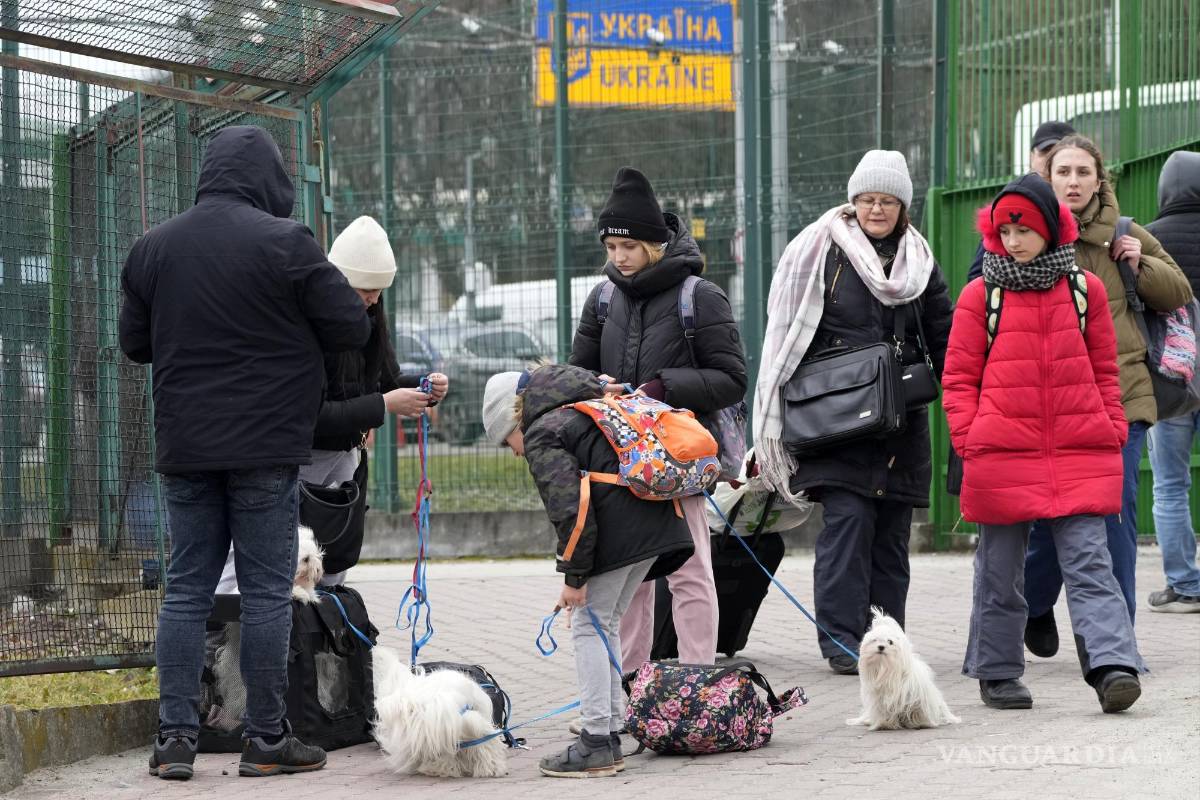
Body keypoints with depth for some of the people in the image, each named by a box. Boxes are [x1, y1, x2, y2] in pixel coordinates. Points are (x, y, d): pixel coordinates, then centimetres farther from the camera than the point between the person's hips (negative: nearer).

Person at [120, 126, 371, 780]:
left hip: (183, 448, 5)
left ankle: (175, 736, 5)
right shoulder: (284, 242, -10)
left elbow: (135, 343, 14)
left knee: (186, 587, 9)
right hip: (265, 444, -5)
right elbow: (352, 327, -7)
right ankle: (266, 738, 4)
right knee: (266, 591, 1)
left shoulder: (152, 247, 6)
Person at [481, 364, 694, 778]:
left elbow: (569, 508, -12)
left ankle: (597, 744, -4)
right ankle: (610, 736, 16)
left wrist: (574, 576, -8)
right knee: (606, 625, 16)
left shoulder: (542, 435, 0)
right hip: (658, 522, 9)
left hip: (617, 531, -9)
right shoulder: (592, 410, 27)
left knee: (590, 628, -1)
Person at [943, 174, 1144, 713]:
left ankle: (1112, 667, -18)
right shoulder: (981, 295, 3)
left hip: (1080, 454, 0)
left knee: (1089, 563, -9)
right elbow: (959, 378, 5)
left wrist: (1113, 431, 8)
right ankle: (997, 673, 19)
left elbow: (1104, 369, 16)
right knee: (1000, 570, 8)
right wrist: (969, 441, -4)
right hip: (1003, 457, 0)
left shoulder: (1085, 289, 8)